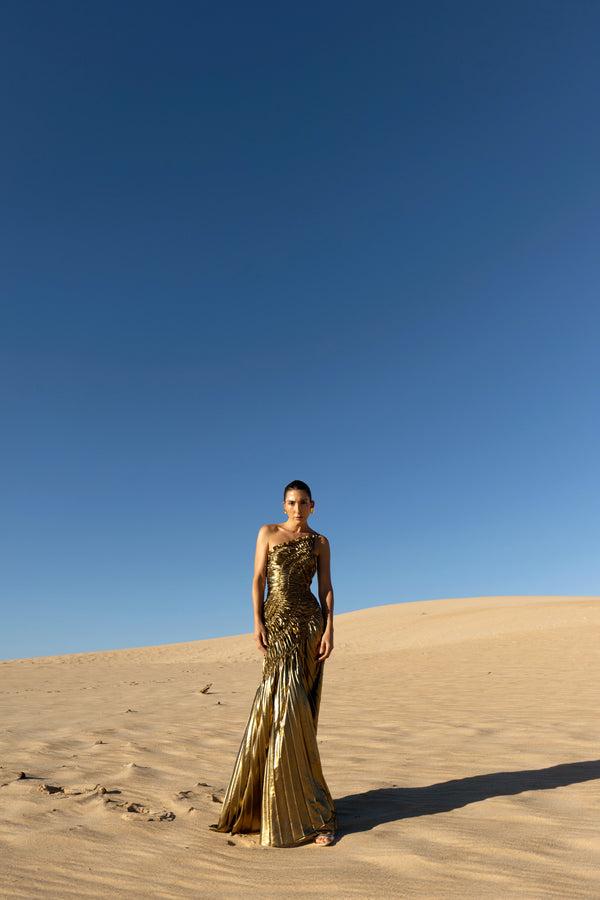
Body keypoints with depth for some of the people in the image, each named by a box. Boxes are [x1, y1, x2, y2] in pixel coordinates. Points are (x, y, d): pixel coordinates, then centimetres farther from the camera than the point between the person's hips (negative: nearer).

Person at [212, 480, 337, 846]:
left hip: (309, 621, 1)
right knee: (286, 703, -4)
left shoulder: (320, 542, 7)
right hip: (276, 621, -1)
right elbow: (258, 579, 2)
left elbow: (326, 588, 4)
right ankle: (311, 806, 11)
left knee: (292, 706, 2)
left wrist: (329, 630, -6)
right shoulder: (269, 533, 5)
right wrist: (258, 622, -7)